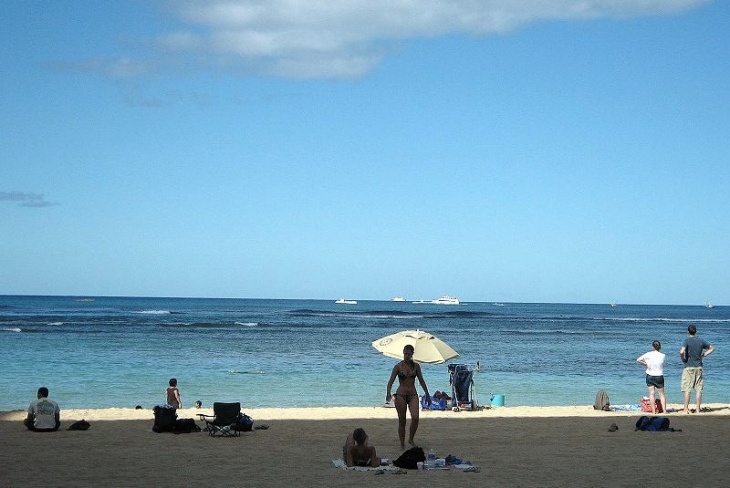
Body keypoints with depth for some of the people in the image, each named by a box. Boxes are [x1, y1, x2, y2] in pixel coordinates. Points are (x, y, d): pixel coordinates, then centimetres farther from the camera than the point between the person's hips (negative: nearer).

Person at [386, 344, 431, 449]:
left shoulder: (416, 366, 5)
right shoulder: (398, 366, -3)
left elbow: (421, 381, 14)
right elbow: (391, 381, -9)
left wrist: (427, 395, 16)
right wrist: (388, 393, -25)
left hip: (413, 395, 2)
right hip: (401, 395, -2)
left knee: (415, 418, -18)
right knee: (402, 421, 2)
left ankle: (411, 439, 3)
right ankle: (402, 444, 13)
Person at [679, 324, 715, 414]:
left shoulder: (687, 341, -10)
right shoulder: (701, 341, 4)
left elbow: (682, 352, -24)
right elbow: (712, 348, 16)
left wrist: (683, 359, -6)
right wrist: (703, 355, 13)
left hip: (689, 367, -4)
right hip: (699, 367, 4)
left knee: (687, 389, 0)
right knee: (699, 389, 7)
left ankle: (686, 409, -1)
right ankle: (698, 409, 8)